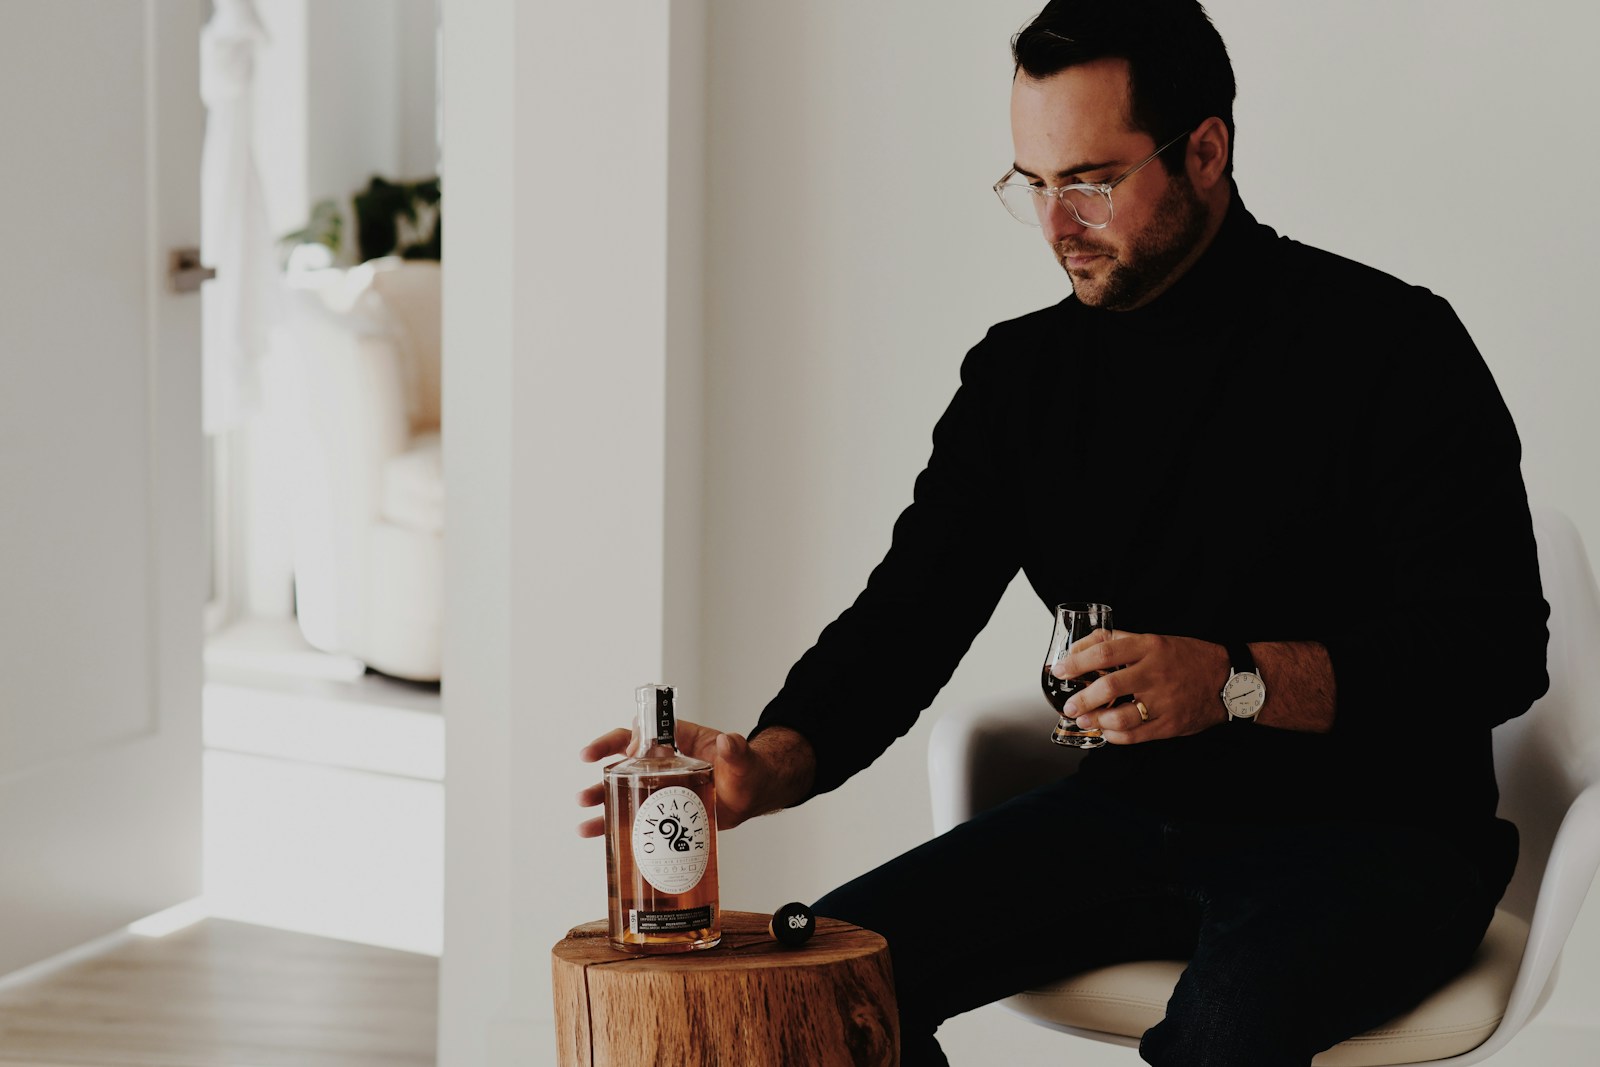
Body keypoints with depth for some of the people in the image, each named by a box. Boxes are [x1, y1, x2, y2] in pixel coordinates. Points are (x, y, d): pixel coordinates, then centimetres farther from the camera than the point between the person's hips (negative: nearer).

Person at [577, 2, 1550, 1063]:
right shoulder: (1022, 372, 7)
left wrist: (1238, 680, -28)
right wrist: (771, 764, -18)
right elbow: (908, 612, 3)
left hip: (1369, 826, -5)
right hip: (1132, 810, 5)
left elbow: (1499, 647, -14)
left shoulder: (1389, 343, -9)